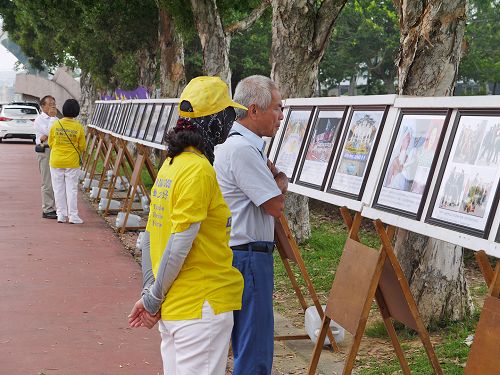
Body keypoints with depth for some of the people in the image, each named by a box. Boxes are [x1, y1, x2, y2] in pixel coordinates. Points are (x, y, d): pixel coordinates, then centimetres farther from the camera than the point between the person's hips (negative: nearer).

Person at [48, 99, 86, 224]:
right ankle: (73, 216, 5)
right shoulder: (78, 127, -9)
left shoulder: (55, 124, -6)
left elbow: (50, 143, 4)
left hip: (56, 161, 1)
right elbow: (82, 147, -3)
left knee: (59, 189, 9)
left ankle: (61, 215, 13)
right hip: (72, 162, -1)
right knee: (71, 189, 5)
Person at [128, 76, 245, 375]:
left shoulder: (171, 165, 10)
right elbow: (179, 245, -19)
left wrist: (150, 294, 14)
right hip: (202, 307, -9)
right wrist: (153, 300, -8)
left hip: (173, 306, 9)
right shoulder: (199, 170, -16)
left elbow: (150, 238, 12)